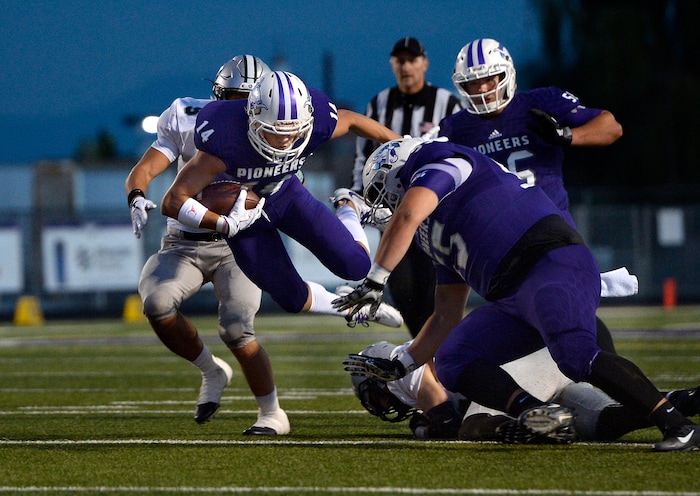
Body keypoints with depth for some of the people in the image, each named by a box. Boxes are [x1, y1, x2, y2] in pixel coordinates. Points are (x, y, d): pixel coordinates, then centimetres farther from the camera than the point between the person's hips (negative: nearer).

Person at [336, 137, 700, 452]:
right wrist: (399, 367, 32)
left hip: (554, 265, -10)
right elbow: (447, 318, 35)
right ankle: (534, 411, -22)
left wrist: (374, 282, -9)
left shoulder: (439, 163, 7)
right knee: (452, 361, -2)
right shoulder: (436, 235, 33)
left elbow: (408, 215, -14)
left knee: (576, 357, -31)